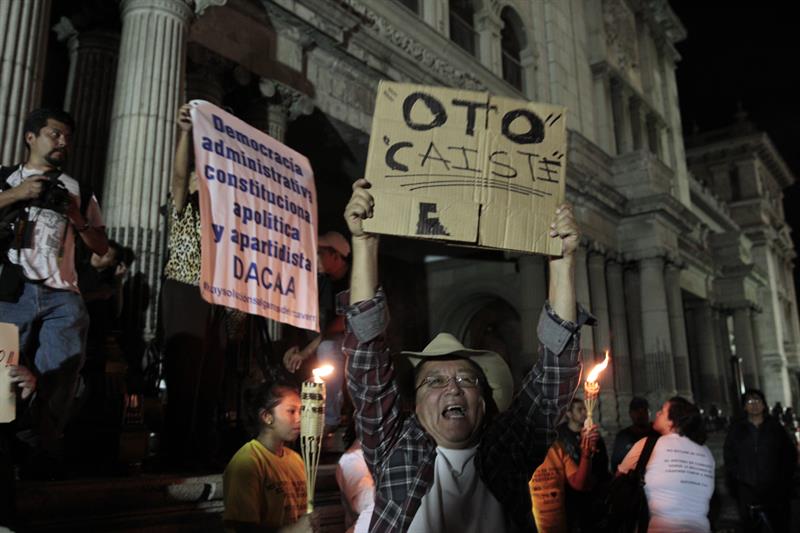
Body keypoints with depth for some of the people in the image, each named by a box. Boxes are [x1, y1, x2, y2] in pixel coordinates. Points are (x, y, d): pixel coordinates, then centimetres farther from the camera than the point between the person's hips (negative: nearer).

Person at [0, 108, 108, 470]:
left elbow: (102, 248, 20)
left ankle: (43, 458, -1)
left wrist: (78, 220, 3)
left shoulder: (77, 191, 23)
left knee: (59, 382, -7)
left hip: (62, 297, 2)